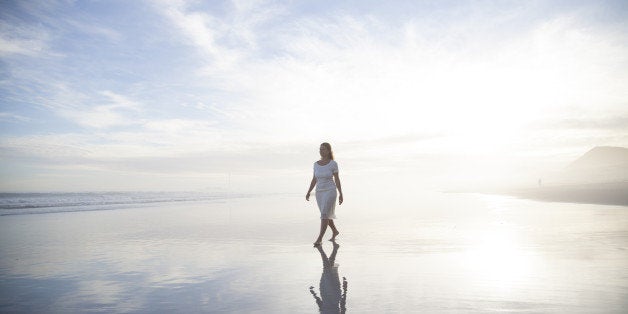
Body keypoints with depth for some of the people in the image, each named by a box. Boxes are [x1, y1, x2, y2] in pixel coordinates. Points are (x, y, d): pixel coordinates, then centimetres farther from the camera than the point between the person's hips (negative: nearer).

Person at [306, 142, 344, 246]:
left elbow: (337, 179, -6)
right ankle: (335, 231, 38)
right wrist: (308, 192, 2)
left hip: (330, 192, -6)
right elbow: (314, 180, 9)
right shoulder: (316, 164, 5)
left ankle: (319, 239, -10)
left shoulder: (333, 163, -8)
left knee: (324, 215, -15)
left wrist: (341, 194, -6)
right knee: (327, 215, 16)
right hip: (320, 193, 6)